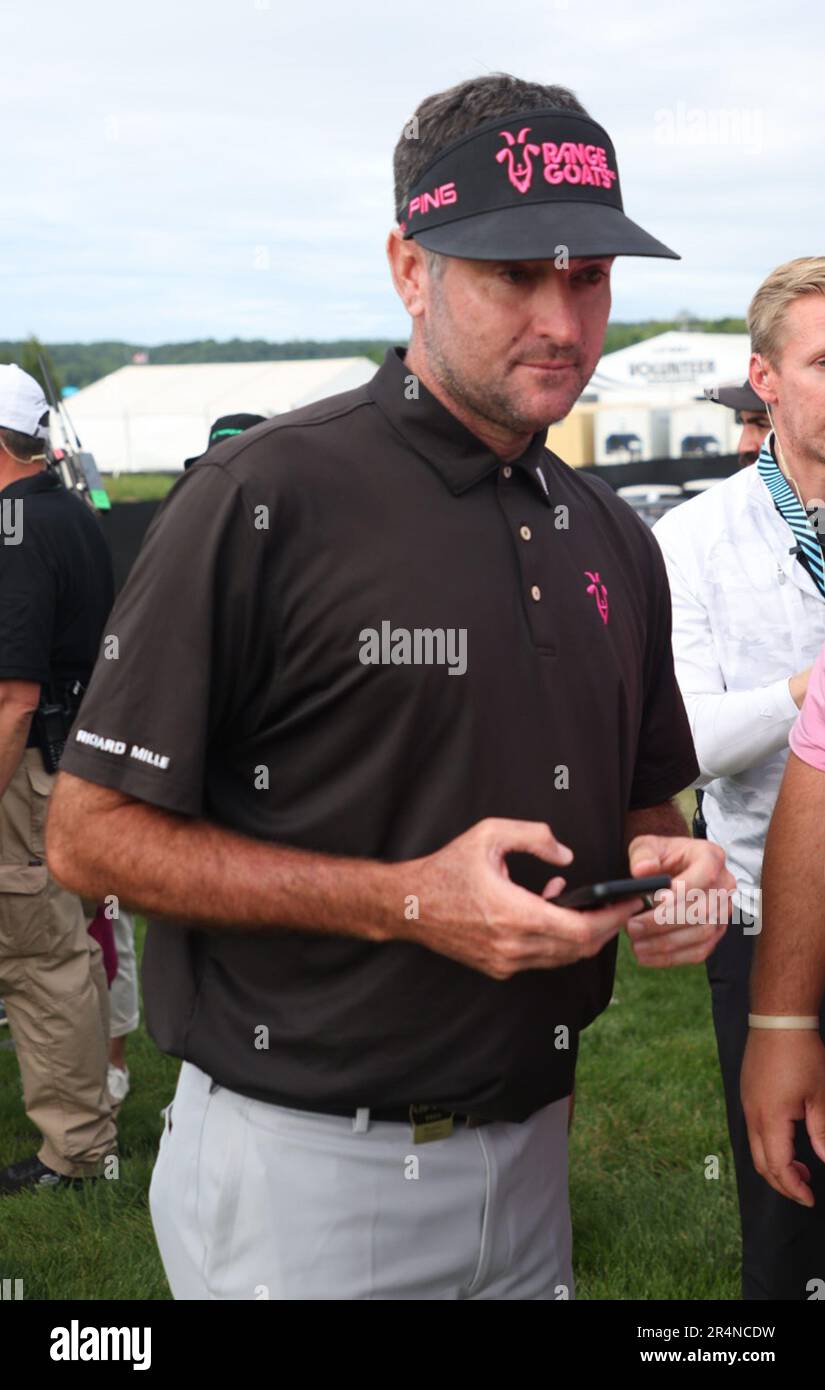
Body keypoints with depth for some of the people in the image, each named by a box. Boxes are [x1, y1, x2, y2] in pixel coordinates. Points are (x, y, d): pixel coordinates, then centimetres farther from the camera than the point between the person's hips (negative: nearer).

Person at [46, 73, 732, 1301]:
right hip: (305, 1174, -6)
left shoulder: (615, 542, 7)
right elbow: (90, 836, -14)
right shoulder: (261, 501, -14)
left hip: (533, 1153, 6)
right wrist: (405, 902, -21)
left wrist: (666, 869, -5)